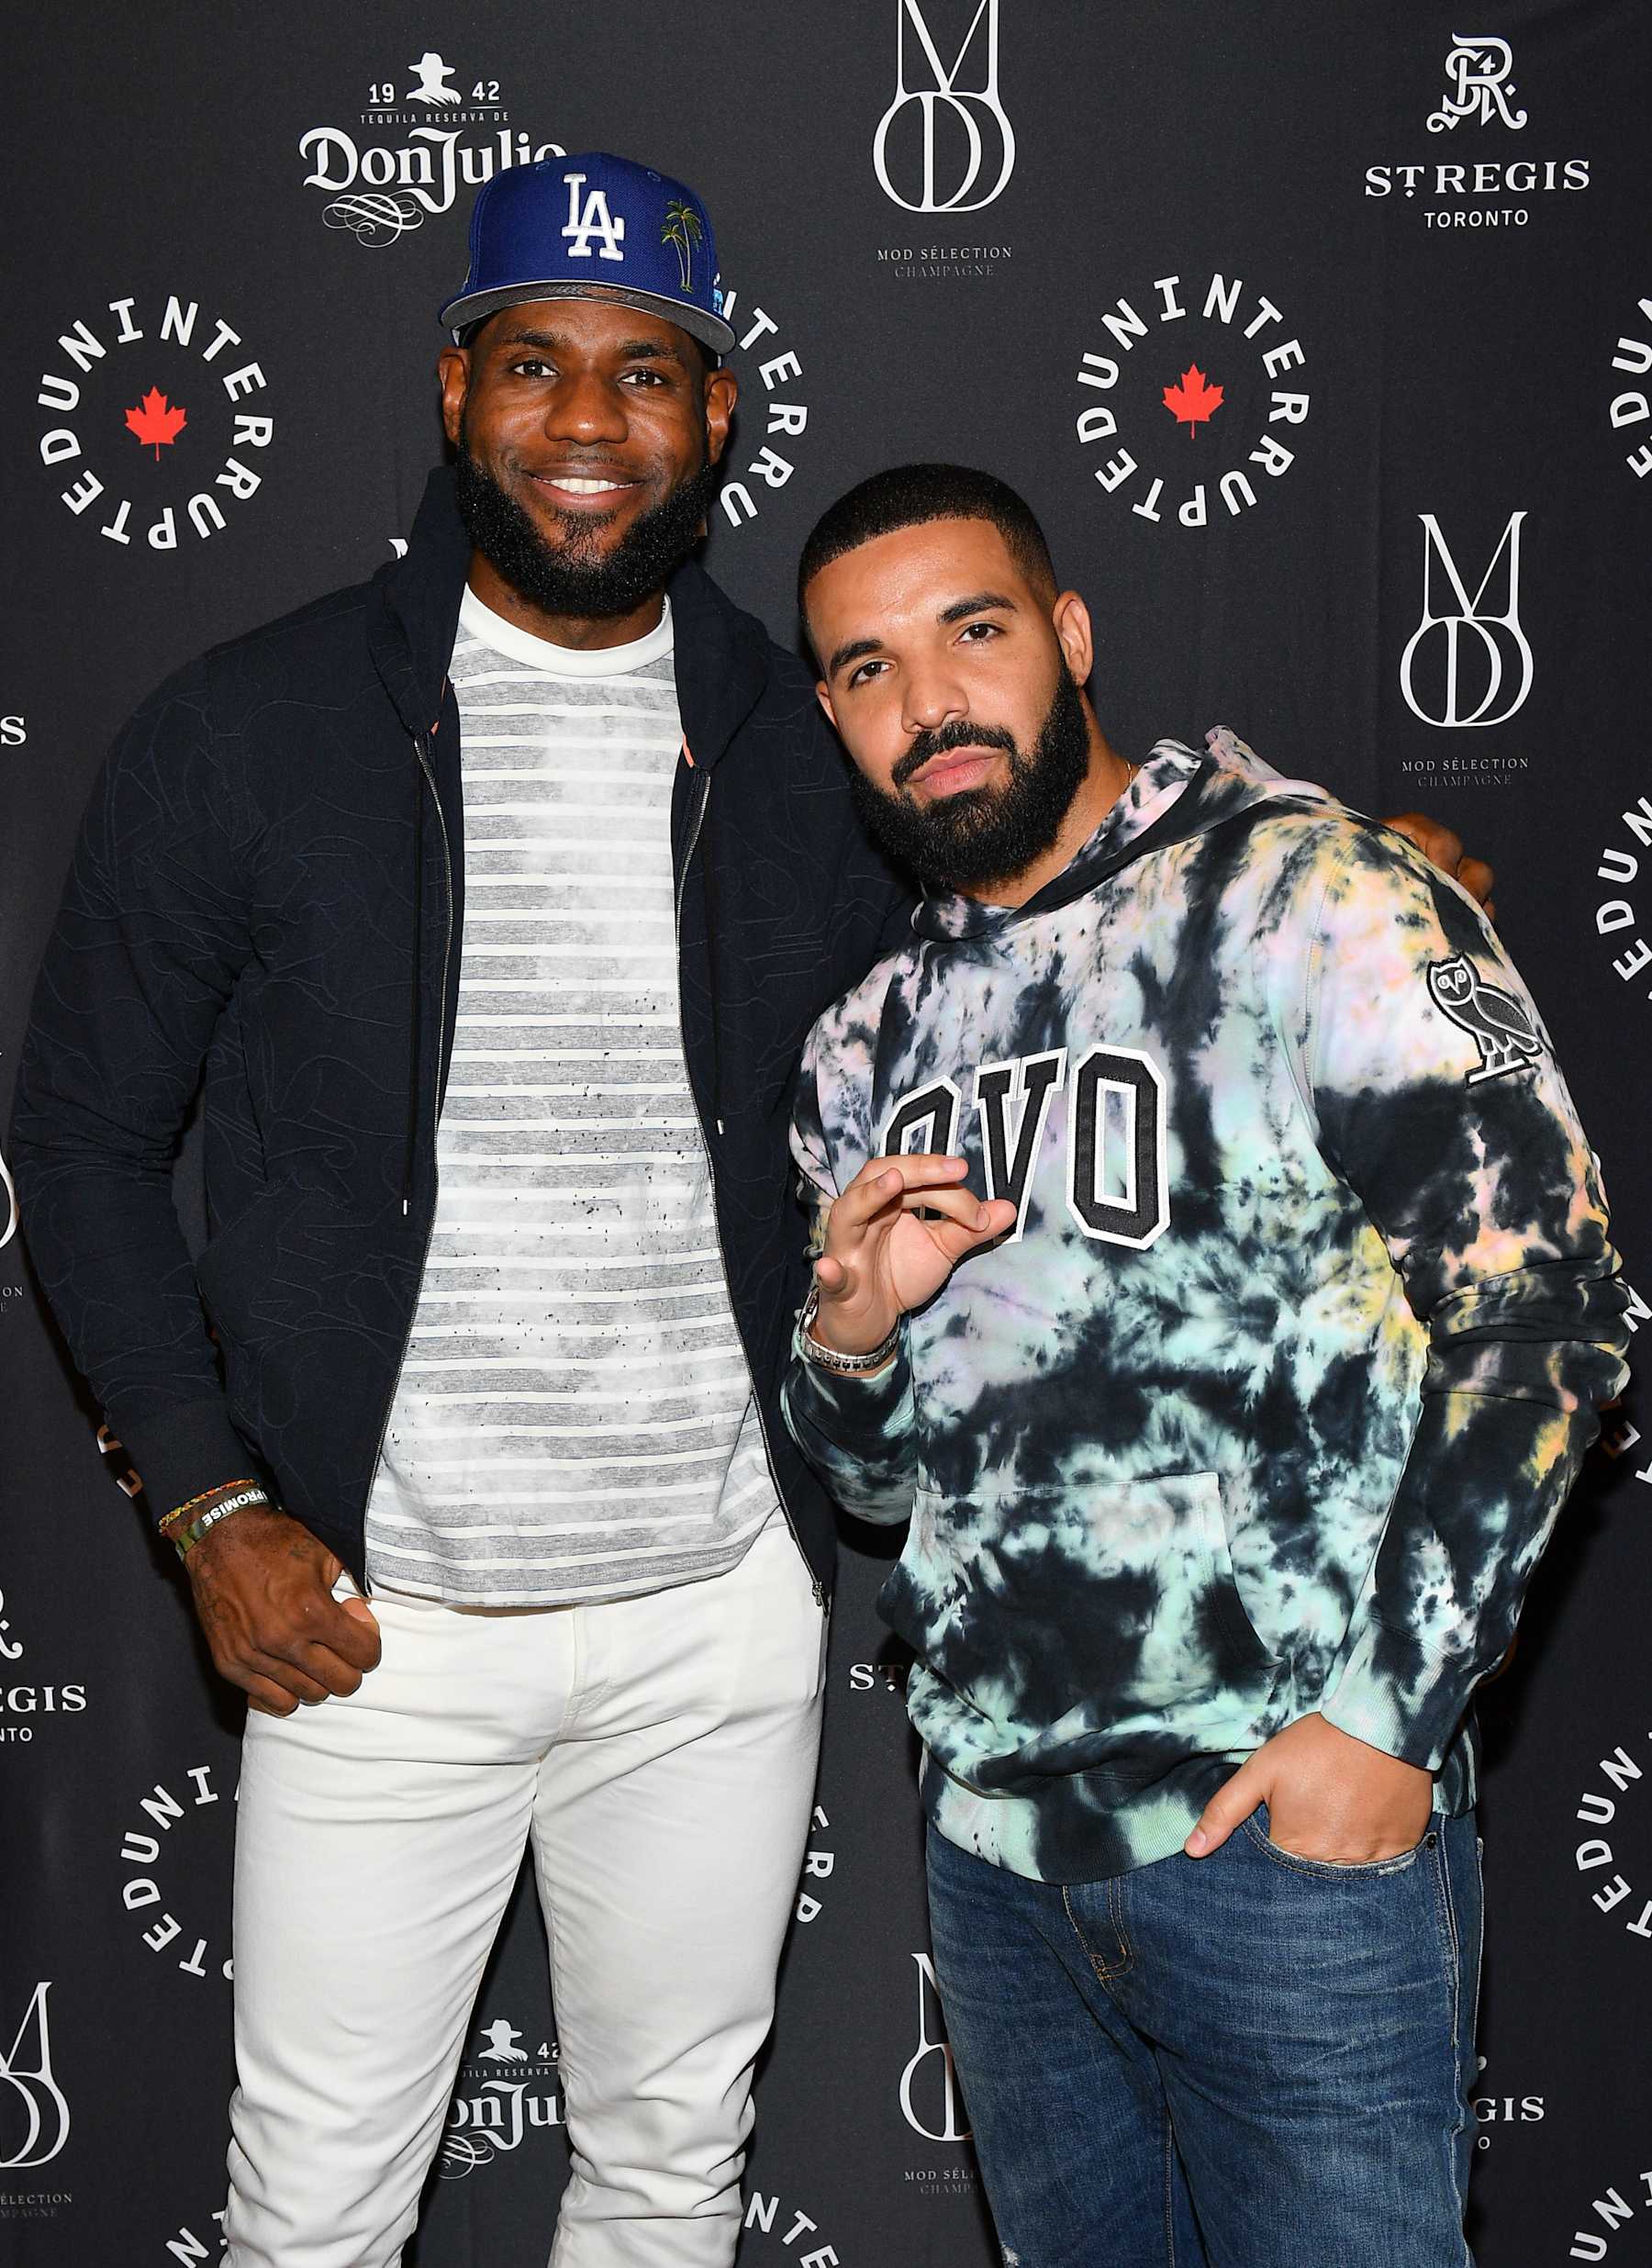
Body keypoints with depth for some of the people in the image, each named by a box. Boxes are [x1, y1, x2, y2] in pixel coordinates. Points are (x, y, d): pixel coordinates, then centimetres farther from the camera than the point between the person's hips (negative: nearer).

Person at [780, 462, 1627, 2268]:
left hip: (1295, 1836, -5)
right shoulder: (872, 1044, 11)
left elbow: (1545, 1304, -12)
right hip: (992, 1846, 6)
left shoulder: (1312, 900, -7)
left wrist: (1389, 1713, -16)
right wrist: (850, 1333, -6)